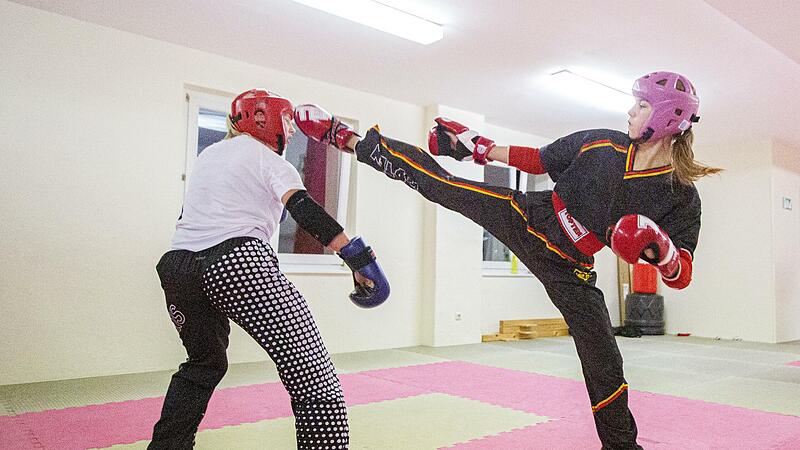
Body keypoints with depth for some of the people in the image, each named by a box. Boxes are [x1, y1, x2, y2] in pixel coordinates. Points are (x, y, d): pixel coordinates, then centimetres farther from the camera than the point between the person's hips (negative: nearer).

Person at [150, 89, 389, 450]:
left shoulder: (207, 155, 26)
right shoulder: (269, 160, 7)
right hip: (237, 264, -8)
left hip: (177, 263, 8)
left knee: (205, 362, 32)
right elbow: (305, 211, -9)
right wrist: (358, 258, -17)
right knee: (315, 384, -7)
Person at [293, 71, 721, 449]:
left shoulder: (681, 194, -12)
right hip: (527, 218, 2)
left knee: (604, 364, -2)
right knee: (436, 181, -1)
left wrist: (659, 249, -36)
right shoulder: (602, 142, -5)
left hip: (567, 271, -1)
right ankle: (346, 138, 16)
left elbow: (682, 276, -14)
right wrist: (485, 149, 8)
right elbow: (540, 159, 9)